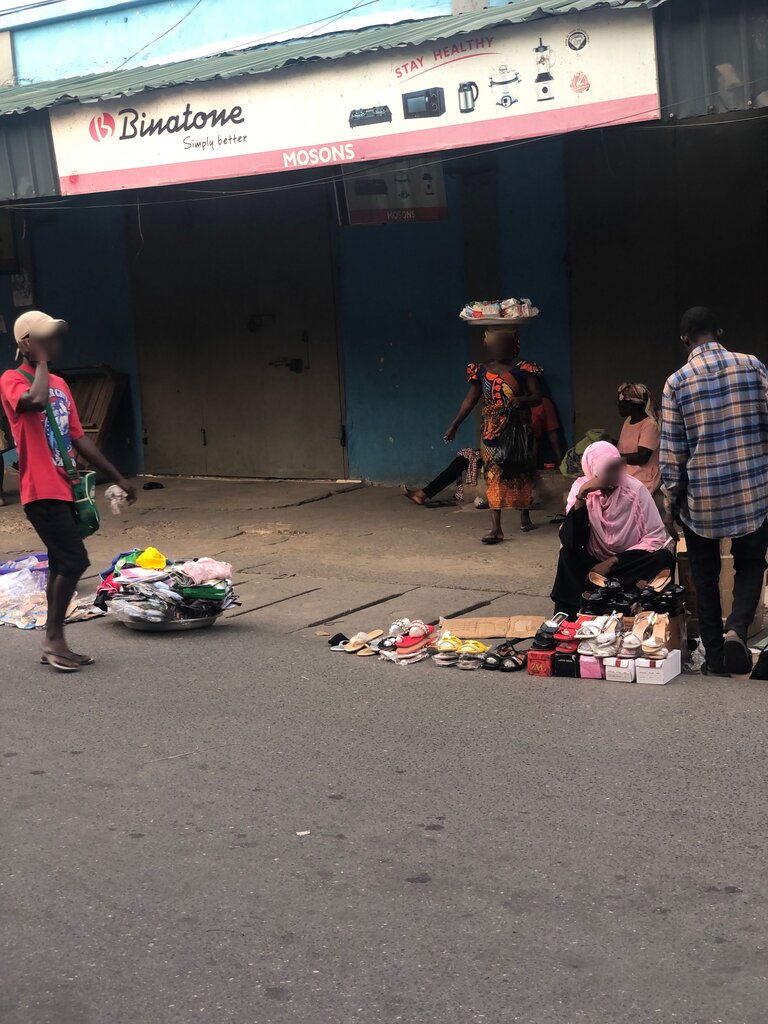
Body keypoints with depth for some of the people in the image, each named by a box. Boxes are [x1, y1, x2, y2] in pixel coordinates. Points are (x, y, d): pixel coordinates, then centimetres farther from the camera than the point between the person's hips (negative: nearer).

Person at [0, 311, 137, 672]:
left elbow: (78, 438, 18)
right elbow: (36, 401, -33)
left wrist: (117, 477, 17)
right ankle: (54, 638, -1)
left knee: (63, 563, 10)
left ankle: (54, 642, 18)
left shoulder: (59, 384, 15)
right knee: (74, 560, -12)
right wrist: (41, 361, -16)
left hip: (64, 489, 8)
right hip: (42, 491, -8)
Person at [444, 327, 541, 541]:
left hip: (519, 430, -1)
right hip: (492, 432, 1)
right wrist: (454, 426, 7)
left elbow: (537, 396, -3)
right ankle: (496, 528, -12)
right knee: (493, 475, -7)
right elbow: (470, 400, 9)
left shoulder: (523, 369, -2)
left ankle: (525, 516, 31)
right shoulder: (481, 371, 5)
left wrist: (523, 400, -25)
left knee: (521, 472, 10)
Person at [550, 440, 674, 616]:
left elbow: (657, 537, -14)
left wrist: (613, 561, -20)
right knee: (568, 556, -28)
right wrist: (581, 495, -28)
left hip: (630, 562, 0)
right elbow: (570, 541, -19)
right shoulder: (581, 488, -8)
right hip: (594, 562, 0)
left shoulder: (636, 489, -12)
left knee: (664, 557, -27)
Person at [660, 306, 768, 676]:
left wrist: (671, 498, 6)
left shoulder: (677, 382, -6)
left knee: (706, 576, 13)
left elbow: (672, 450, -4)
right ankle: (737, 629, -8)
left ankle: (715, 658, 17)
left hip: (701, 496, -1)